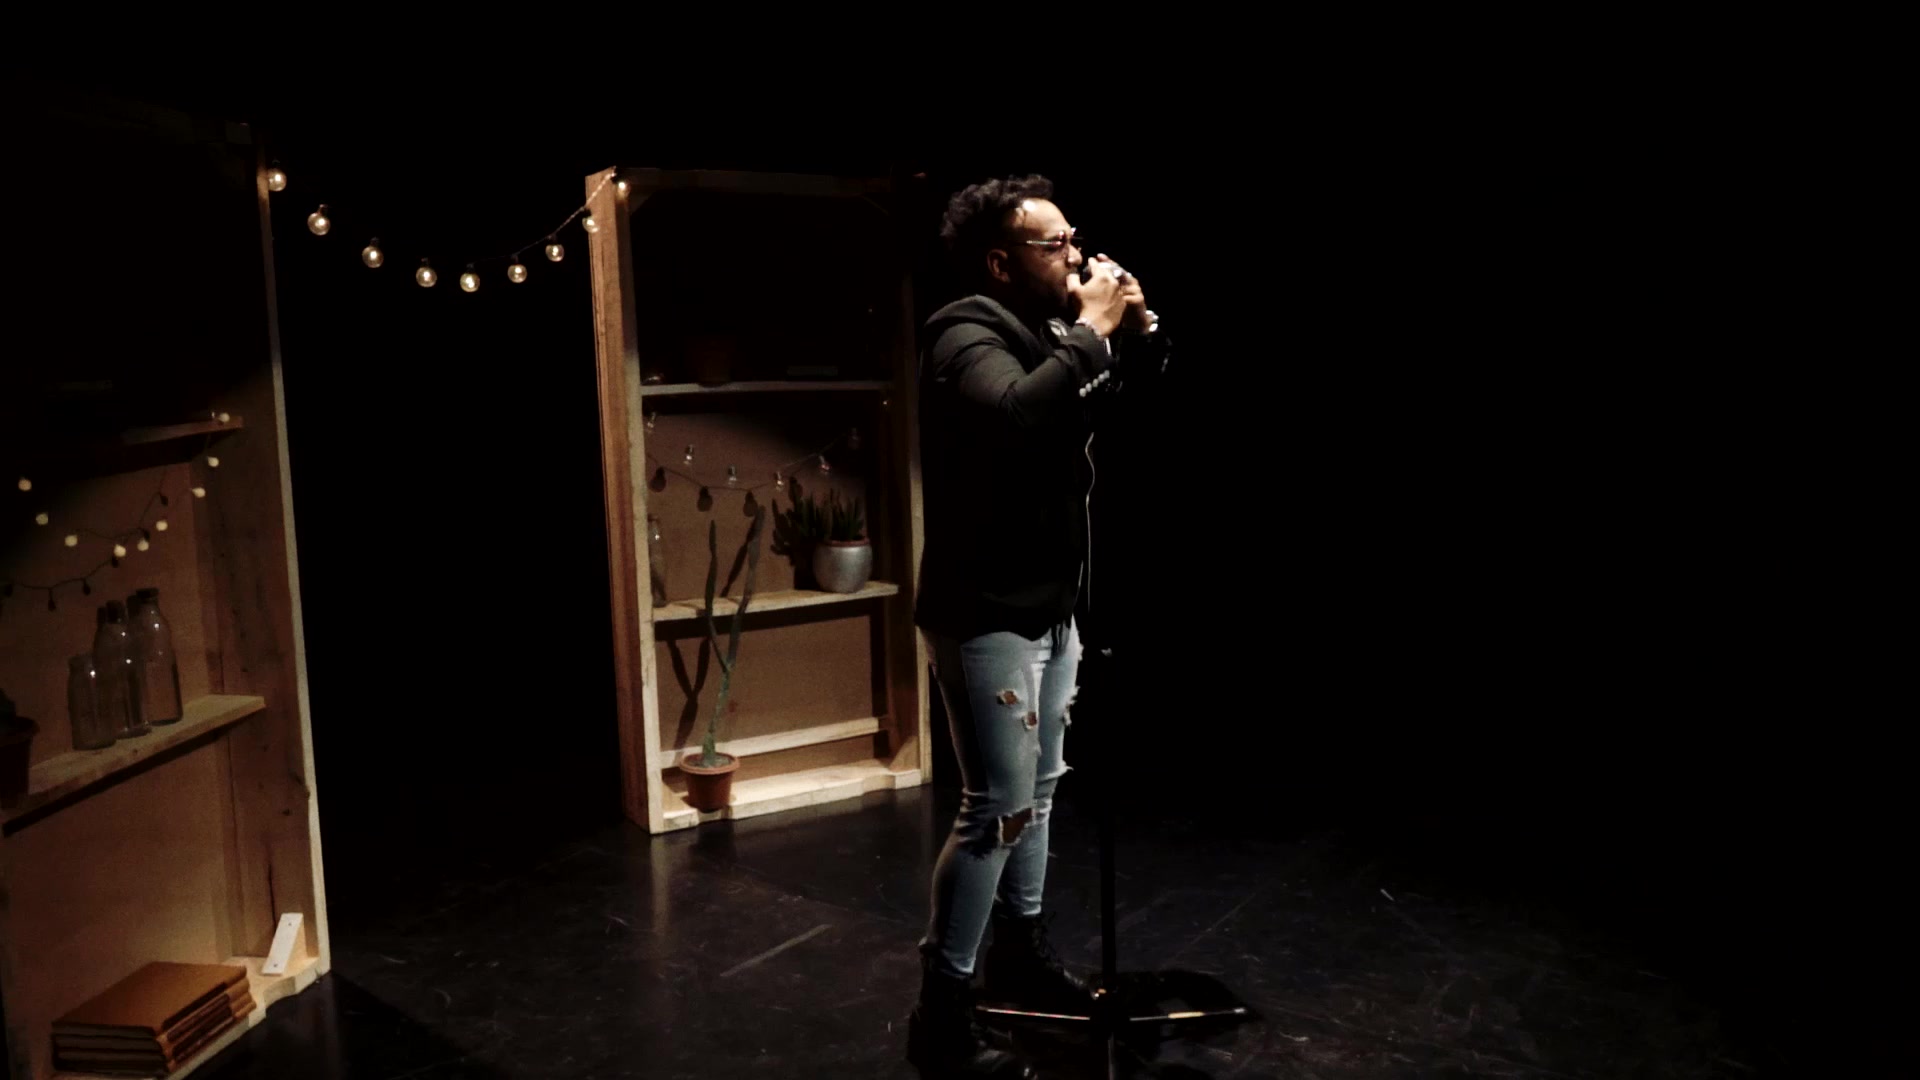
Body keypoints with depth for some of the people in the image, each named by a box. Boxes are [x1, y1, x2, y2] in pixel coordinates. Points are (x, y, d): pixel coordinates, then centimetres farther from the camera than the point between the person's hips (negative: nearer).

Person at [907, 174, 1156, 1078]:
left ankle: (1021, 953, 34)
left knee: (1038, 788, 17)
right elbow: (1017, 417, -37)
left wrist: (1132, 331, 0)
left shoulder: (1047, 334, 10)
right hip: (986, 615, -9)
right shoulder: (968, 334, -15)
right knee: (998, 808, -8)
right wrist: (1091, 332, -24)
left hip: (1049, 606, 9)